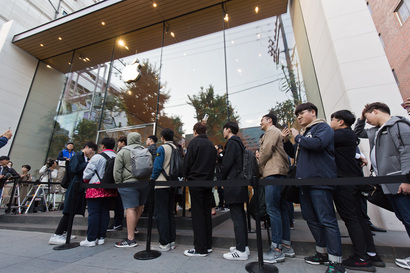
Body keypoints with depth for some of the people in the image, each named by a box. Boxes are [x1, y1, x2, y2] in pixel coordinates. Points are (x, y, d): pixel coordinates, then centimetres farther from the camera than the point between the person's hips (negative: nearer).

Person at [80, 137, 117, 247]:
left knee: (93, 213, 4)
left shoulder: (97, 157, -12)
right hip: (110, 189, 5)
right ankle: (101, 237, 21)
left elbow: (87, 173, -7)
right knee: (105, 212, 12)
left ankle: (91, 239, 12)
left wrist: (85, 180, 14)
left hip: (96, 188, -5)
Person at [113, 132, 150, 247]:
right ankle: (133, 227, 36)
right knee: (140, 206, 19)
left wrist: (118, 183, 5)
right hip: (145, 183, 5)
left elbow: (117, 170, -4)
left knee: (130, 209, -4)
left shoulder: (123, 152, -2)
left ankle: (130, 239, -1)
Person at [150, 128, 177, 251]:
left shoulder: (162, 148, -11)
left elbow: (157, 167, -14)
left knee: (161, 214, 3)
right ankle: (172, 241, 24)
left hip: (161, 185, -6)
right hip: (172, 185, 7)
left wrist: (152, 180, 0)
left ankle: (164, 243, 10)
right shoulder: (176, 149, 7)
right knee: (170, 212, 16)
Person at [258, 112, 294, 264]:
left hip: (274, 173, -10)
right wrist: (263, 169, 15)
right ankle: (286, 245, 19)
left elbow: (267, 151, -13)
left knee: (272, 208, -9)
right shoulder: (270, 133, 27)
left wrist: (260, 167, -2)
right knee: (281, 208, 11)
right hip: (276, 173, 10)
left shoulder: (272, 131, -2)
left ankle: (277, 249, -3)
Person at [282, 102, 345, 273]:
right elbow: (295, 154, 24)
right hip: (305, 182, 9)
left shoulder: (323, 127, -1)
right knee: (311, 219, 14)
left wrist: (298, 137, -8)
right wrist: (286, 141, 10)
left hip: (320, 180, -8)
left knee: (327, 220, -4)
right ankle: (322, 253, 28)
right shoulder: (304, 133, 20)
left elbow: (317, 143, -22)